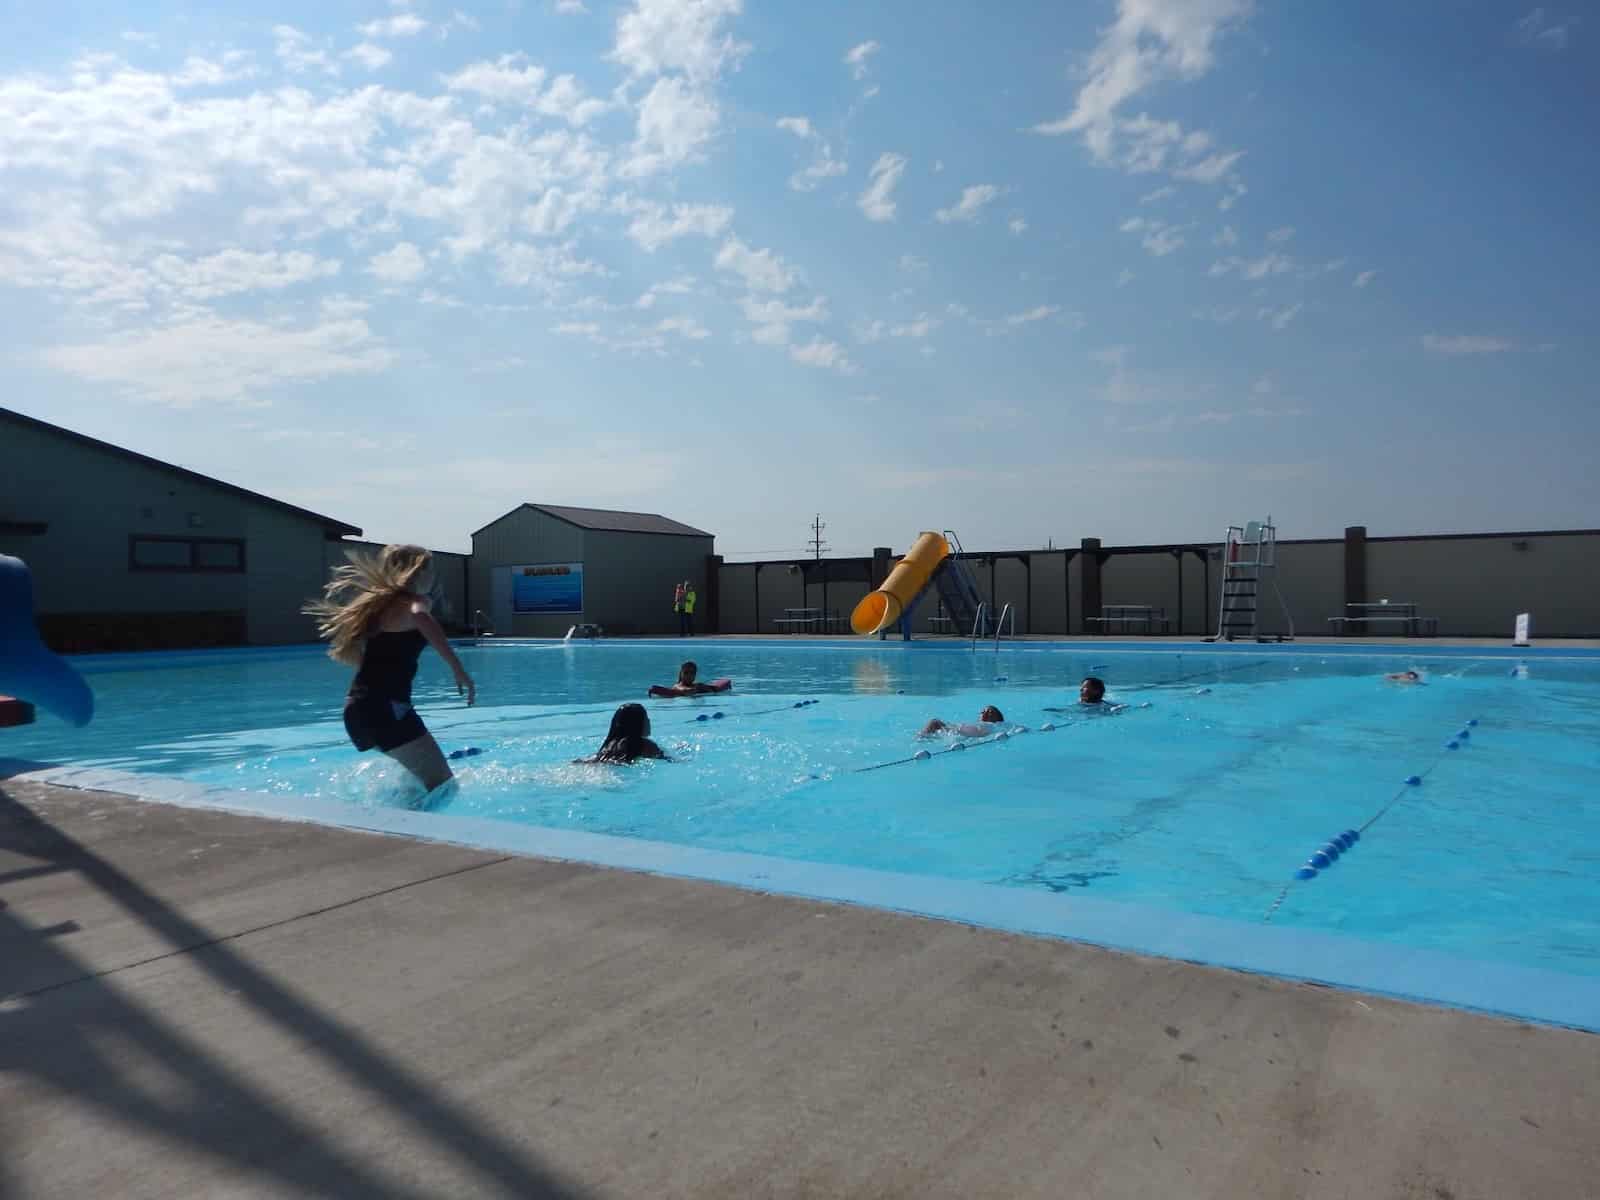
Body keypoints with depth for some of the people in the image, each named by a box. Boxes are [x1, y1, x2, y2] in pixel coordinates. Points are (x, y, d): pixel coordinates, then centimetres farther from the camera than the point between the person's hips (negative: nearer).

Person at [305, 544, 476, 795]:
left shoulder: (381, 605, 21)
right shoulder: (414, 601, -3)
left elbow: (343, 654, 33)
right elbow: (421, 617, -31)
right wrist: (458, 669, -34)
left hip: (358, 707, 9)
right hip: (385, 706, -9)